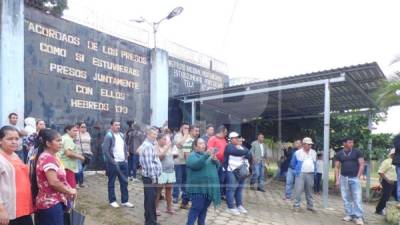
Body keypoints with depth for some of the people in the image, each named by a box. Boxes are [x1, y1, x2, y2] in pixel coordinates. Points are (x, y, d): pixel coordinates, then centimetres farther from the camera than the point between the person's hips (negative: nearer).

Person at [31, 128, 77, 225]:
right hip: (51, 204, -10)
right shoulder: (48, 158, -19)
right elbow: (53, 182, -25)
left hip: (53, 202, 10)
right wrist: (70, 191, -13)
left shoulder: (51, 157, 12)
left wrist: (69, 190, 6)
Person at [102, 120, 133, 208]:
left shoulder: (121, 135, 11)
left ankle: (125, 201, 19)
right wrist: (112, 161, -17)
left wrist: (126, 158, 8)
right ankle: (112, 201, 20)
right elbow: (105, 150, -17)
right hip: (113, 163, -7)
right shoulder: (109, 136, -11)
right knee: (111, 183, 8)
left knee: (124, 182, 10)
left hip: (123, 163, 7)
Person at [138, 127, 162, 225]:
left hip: (152, 176, 10)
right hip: (150, 177, -10)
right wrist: (153, 177, -19)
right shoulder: (148, 145, -17)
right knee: (150, 199, -2)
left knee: (152, 198, 17)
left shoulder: (150, 144, 17)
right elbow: (149, 163, -22)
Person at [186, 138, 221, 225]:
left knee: (204, 208, 13)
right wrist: (206, 155, -32)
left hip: (209, 187, 7)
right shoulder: (192, 156, -5)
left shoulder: (208, 155, 18)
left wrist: (215, 160, -10)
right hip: (198, 188, -7)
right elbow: (196, 165, -25)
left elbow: (217, 166, 12)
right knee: (196, 208, -7)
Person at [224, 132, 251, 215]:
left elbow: (249, 155, 8)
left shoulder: (242, 147, 18)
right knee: (231, 189, -4)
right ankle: (231, 207, 3)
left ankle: (239, 205, 23)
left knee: (239, 189, 12)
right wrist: (246, 152, -7)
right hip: (232, 171, -7)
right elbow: (237, 152, -22)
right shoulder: (229, 146, -6)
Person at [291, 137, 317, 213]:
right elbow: (293, 163, 8)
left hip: (310, 174, 4)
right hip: (300, 174, -4)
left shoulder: (314, 152, 8)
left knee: (309, 191, 13)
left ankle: (310, 206, 23)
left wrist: (314, 171, 17)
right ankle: (296, 206, 1)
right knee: (298, 190, -6)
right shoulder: (298, 153, -5)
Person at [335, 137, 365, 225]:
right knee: (346, 198, 7)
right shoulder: (339, 154, 4)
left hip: (355, 178, -2)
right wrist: (337, 180, -1)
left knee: (357, 198, -5)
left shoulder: (357, 152, -1)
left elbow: (361, 165, -1)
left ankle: (359, 217, 2)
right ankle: (349, 215, 17)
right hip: (343, 178, 2)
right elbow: (337, 167, 6)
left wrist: (358, 177, -8)